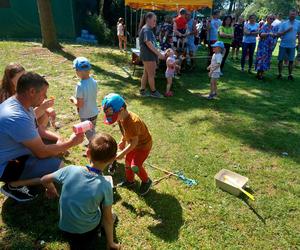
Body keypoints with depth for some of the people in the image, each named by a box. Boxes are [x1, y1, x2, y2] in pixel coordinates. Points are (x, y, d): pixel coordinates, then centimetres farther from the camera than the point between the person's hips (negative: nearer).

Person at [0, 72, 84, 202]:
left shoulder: (21, 104, -3)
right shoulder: (17, 118, -34)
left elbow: (37, 130, 10)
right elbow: (42, 152, -27)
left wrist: (58, 138, -7)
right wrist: (70, 143, -17)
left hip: (16, 152, 9)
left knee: (53, 142, 9)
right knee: (58, 166, -23)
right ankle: (13, 185, -4)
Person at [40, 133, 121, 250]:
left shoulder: (70, 170, -21)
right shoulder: (105, 186, -26)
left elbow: (44, 180, -3)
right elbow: (107, 218, -14)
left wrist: (52, 190, 19)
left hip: (64, 227, 3)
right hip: (88, 230, -2)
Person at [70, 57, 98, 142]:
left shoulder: (80, 85, -27)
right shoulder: (94, 81, -7)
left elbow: (79, 104, -23)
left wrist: (73, 99, -4)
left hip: (86, 116, -7)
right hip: (94, 113, 7)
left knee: (89, 134, 12)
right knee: (92, 131, 28)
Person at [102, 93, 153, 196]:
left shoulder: (132, 122, -39)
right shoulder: (121, 117, -11)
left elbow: (134, 142, -32)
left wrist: (122, 153, -28)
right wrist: (123, 141, 11)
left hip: (143, 145, -9)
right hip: (133, 143, 9)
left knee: (135, 166, -15)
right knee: (127, 161, 18)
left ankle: (146, 181, 12)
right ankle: (129, 180, 42)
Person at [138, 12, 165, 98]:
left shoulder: (148, 29, 16)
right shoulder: (146, 30, -16)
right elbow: (149, 44, -24)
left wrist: (158, 54, 17)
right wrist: (159, 54, -22)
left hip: (147, 55, 10)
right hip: (148, 56, -10)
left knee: (146, 73, 14)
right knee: (151, 74, 1)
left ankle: (142, 90, 21)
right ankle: (153, 92, 13)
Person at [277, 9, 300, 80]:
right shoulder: (284, 23, -2)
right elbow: (278, 34, -6)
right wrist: (287, 30, -17)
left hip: (292, 46, 2)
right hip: (283, 45, -1)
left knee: (291, 61, 6)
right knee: (280, 60, 2)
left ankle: (290, 75, 15)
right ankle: (280, 74, 14)